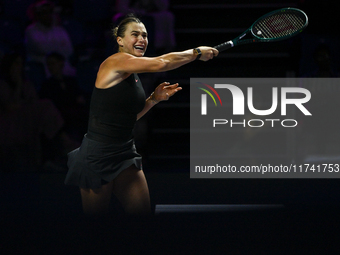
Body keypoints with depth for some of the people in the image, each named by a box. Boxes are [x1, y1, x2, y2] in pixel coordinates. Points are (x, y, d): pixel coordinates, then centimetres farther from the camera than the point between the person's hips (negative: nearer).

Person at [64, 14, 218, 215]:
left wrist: (154, 98, 5)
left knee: (143, 211, 3)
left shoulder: (133, 76, 12)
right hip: (99, 154, -9)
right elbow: (161, 63, -26)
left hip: (125, 152, 9)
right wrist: (197, 53, -14)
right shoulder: (115, 62, -15)